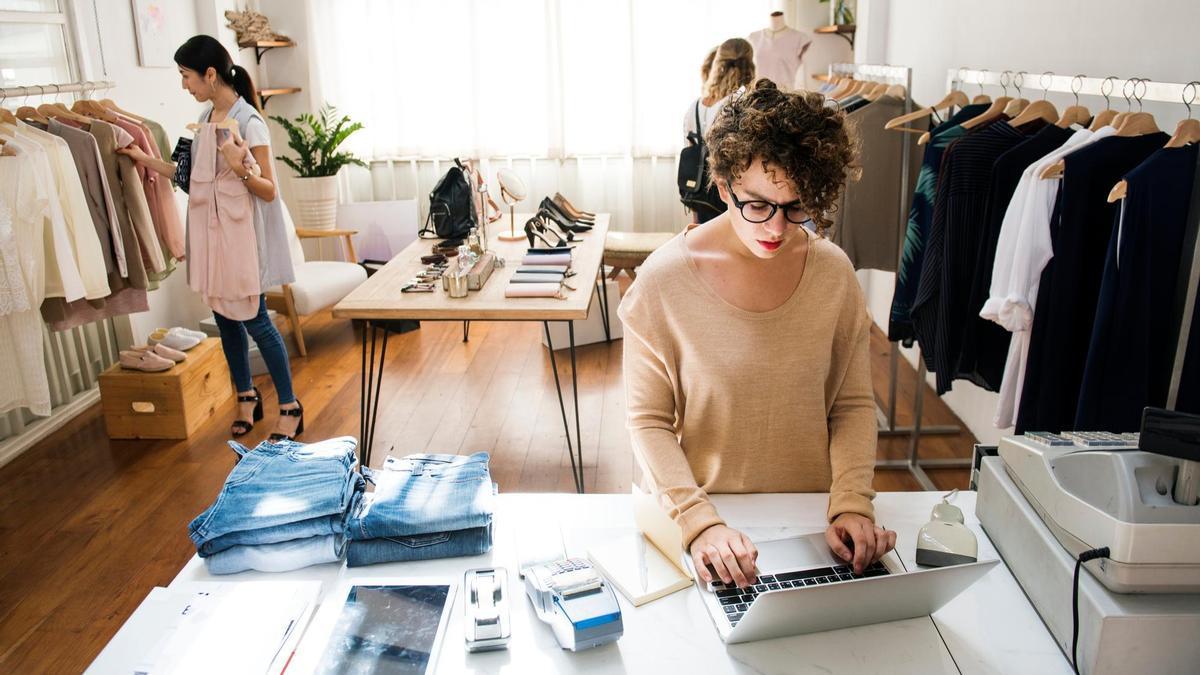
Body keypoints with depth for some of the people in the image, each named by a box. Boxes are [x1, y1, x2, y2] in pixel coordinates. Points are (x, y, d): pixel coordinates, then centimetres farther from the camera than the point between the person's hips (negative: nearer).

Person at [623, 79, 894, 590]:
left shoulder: (833, 271, -2)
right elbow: (649, 421, -7)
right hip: (700, 509, -2)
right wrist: (698, 522, -19)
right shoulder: (664, 280, -11)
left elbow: (853, 404, 5)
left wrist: (851, 505, -9)